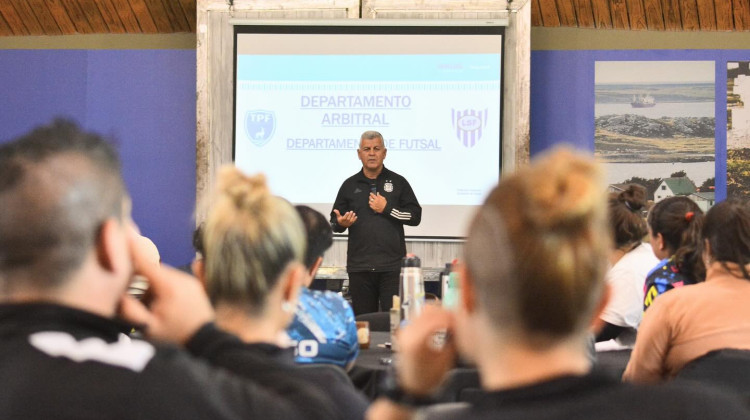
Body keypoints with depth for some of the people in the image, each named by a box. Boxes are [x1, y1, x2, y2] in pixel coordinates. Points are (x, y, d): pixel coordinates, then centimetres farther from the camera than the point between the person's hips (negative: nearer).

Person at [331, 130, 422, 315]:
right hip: (359, 266, 2)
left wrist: (387, 209, -8)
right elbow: (334, 222, 14)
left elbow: (415, 216, 2)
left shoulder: (398, 182, 8)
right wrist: (341, 223, -9)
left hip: (392, 265, -2)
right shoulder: (350, 185, 12)